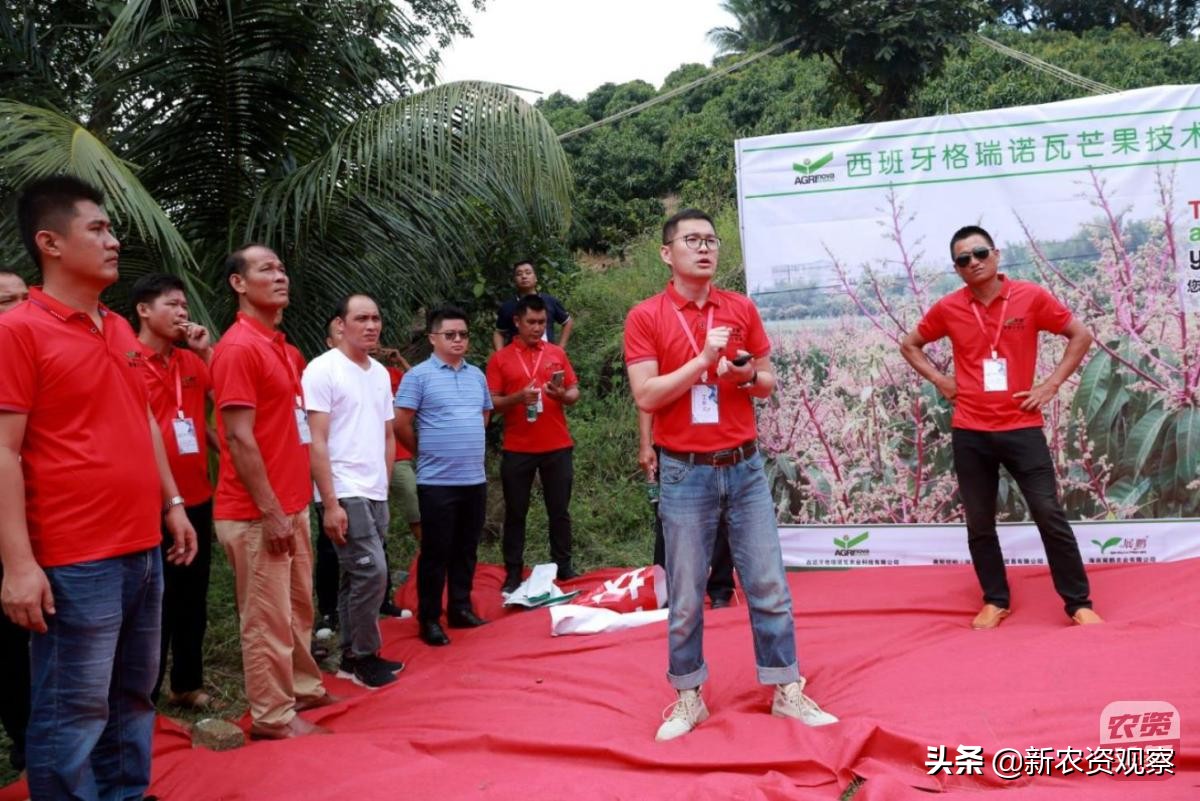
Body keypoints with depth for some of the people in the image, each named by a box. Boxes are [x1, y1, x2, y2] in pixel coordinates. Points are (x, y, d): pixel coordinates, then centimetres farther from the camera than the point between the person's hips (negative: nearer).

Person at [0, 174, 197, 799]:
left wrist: (172, 505, 16)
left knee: (133, 697, 17)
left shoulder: (121, 330, 13)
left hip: (144, 551, 8)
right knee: (74, 714, 3)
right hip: (75, 561, -7)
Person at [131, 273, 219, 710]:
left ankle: (188, 684, 28)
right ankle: (144, 694, 18)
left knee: (193, 598, 15)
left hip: (196, 497, 6)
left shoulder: (192, 361, 9)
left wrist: (207, 352, -6)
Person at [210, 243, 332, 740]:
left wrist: (292, 506, 15)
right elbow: (239, 439, -20)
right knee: (267, 618, 2)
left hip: (291, 505, 9)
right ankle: (273, 717, 15)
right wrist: (270, 512, -20)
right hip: (257, 514, -9)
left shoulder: (282, 347, 14)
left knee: (298, 607, 20)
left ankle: (303, 689, 35)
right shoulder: (239, 348, -15)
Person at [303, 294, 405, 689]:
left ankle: (353, 657, 23)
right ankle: (363, 657, 7)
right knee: (371, 572, -10)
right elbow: (315, 442, -14)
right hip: (344, 494, -7)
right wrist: (330, 503, -18)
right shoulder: (322, 370, -10)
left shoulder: (380, 373, 13)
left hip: (375, 495, 7)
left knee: (356, 577, 13)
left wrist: (384, 485, 13)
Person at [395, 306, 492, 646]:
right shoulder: (419, 375, -8)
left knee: (466, 550, 14)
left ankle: (461, 609, 26)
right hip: (437, 481, -6)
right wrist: (428, 452, 3)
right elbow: (401, 424, -9)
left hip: (475, 479, 6)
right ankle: (429, 619, 12)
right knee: (436, 553, 1)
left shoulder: (476, 374, 11)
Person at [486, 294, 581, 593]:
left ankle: (563, 566, 20)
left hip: (557, 446, 2)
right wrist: (518, 397, -20)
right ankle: (513, 572, 14)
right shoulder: (500, 359, 1)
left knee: (559, 510, 9)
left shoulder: (557, 353, 8)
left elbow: (575, 393, 9)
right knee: (515, 512, 6)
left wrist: (561, 394, -13)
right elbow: (491, 402, -3)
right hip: (517, 449, -1)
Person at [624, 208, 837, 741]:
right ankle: (688, 698, 22)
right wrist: (704, 359, -18)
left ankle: (787, 692, 22)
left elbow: (769, 382, 12)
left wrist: (747, 376, -10)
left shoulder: (742, 309, 6)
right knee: (686, 596, 7)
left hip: (745, 467, 3)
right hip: (685, 474, -3)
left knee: (769, 585, 8)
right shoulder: (645, 317, -5)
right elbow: (646, 397, -13)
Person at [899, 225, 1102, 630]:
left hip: (1021, 427, -2)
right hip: (970, 433, 2)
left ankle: (1079, 603, 12)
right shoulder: (948, 308, 0)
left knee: (1049, 514, -2)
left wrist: (1051, 384, -3)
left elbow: (1080, 336, 5)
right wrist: (940, 380, 3)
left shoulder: (1031, 297, -4)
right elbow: (909, 345, 16)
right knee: (979, 523, 9)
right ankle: (995, 601, 26)